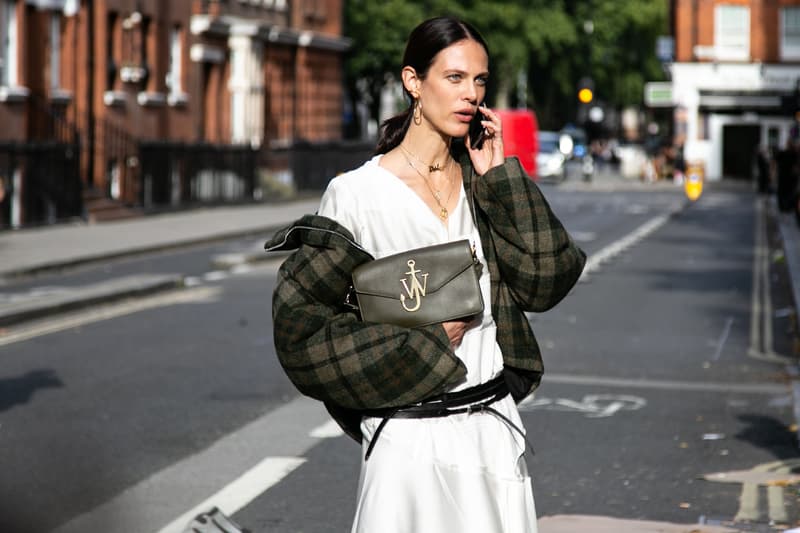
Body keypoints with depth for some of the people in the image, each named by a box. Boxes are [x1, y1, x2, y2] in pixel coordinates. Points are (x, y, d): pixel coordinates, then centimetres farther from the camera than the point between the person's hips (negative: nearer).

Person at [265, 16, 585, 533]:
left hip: (496, 427, 5)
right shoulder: (357, 194, -8)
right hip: (413, 438, -4)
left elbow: (545, 281, -2)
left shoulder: (485, 182, 8)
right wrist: (424, 342, -12)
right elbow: (301, 325, -9)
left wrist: (500, 178, -5)